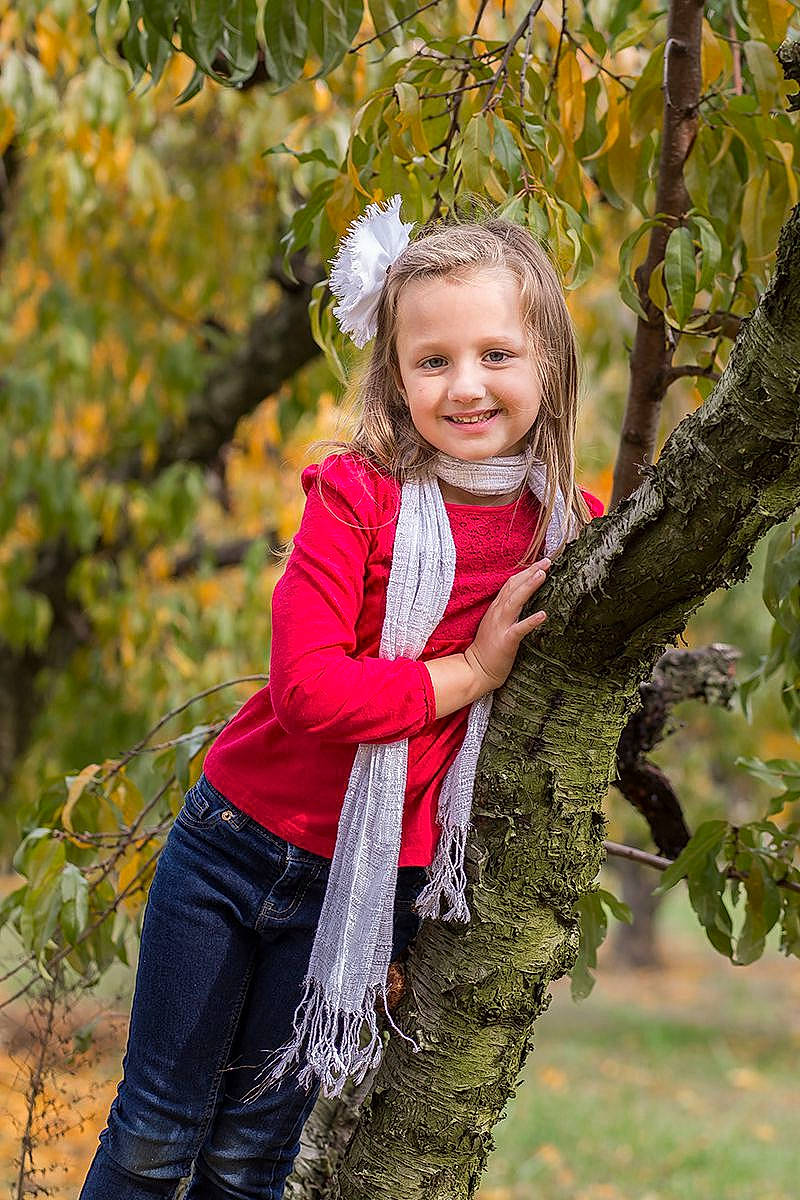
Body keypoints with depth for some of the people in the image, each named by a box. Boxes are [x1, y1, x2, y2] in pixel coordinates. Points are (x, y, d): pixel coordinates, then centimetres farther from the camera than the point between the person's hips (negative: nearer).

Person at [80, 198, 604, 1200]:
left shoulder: (571, 527, -5)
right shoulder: (357, 497, -15)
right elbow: (307, 689, -23)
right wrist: (467, 675, -21)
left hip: (369, 886, 2)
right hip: (235, 844, -2)